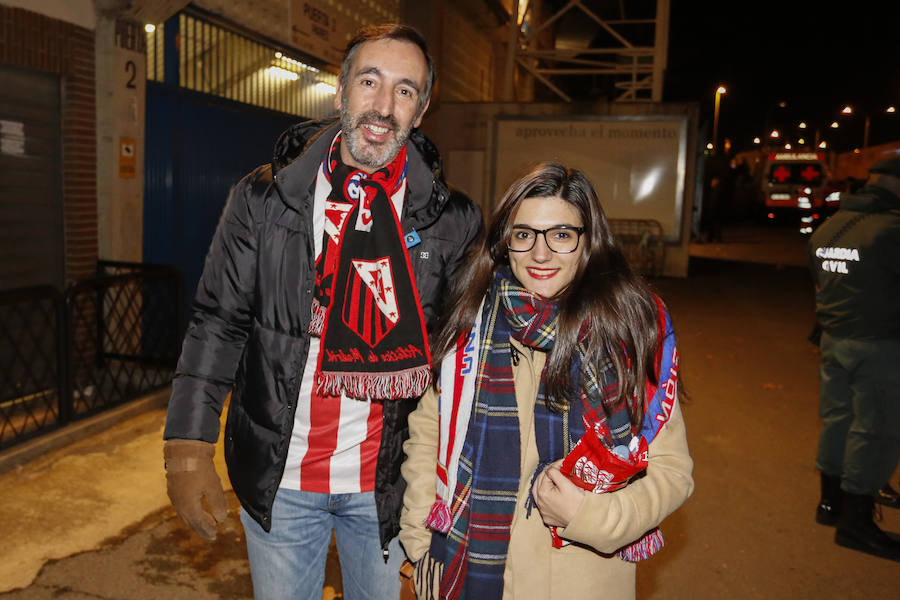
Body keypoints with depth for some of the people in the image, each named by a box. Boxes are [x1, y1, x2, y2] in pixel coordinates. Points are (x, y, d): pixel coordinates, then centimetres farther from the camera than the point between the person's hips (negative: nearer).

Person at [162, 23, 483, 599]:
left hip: (386, 484, 1)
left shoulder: (453, 221, -5)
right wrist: (189, 447, -9)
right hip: (277, 476, 0)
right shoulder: (265, 198, -5)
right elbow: (218, 323, -3)